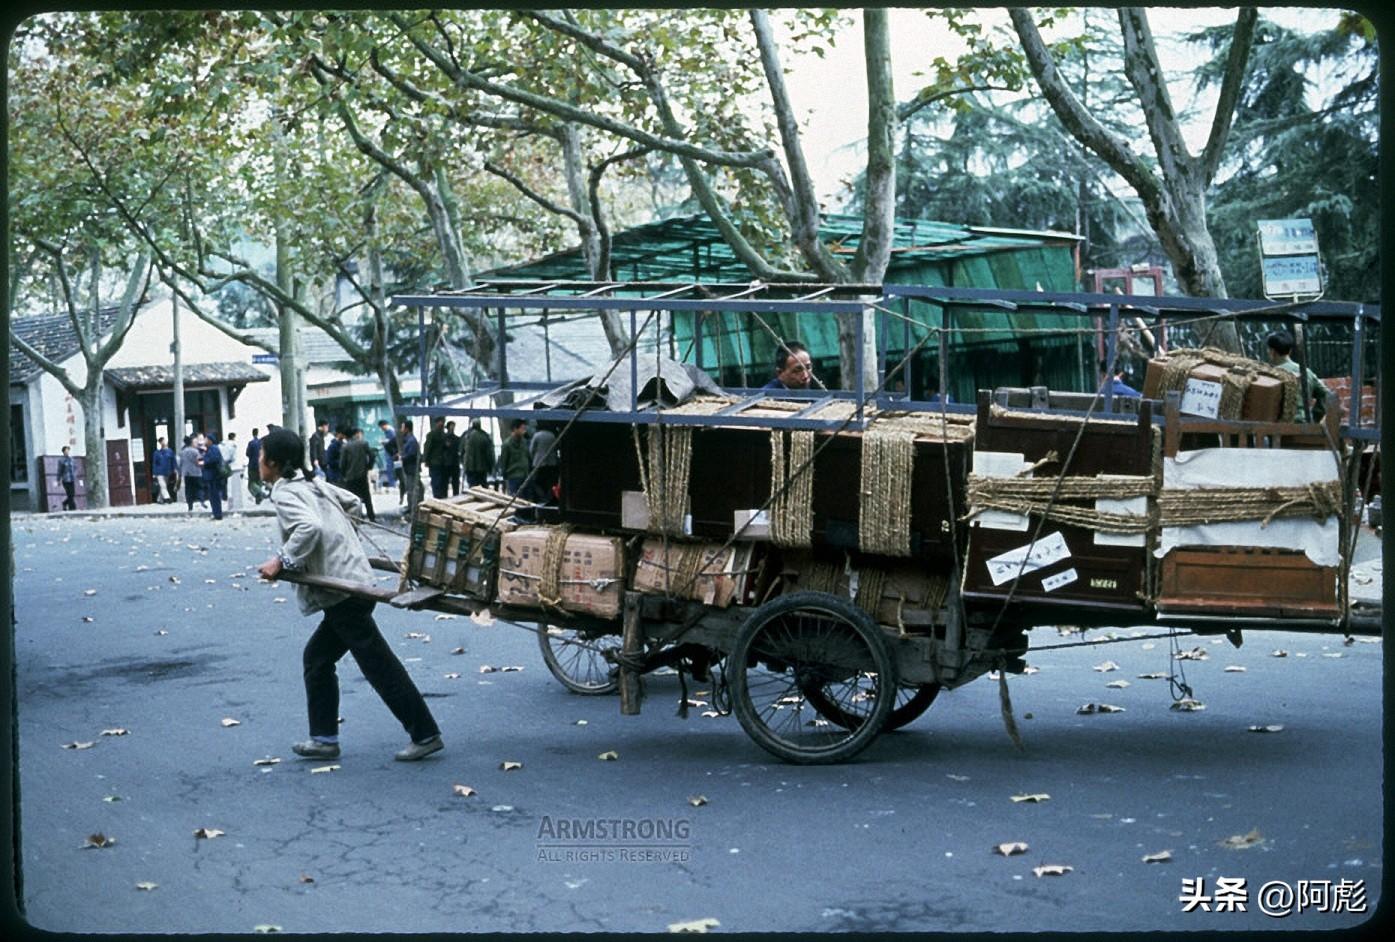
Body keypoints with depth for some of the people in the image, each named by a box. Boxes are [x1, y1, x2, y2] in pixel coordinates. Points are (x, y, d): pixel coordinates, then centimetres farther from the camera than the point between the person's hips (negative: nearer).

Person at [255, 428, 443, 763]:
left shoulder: (285, 493, -10)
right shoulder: (313, 484, 16)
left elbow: (309, 528, -27)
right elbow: (354, 504, 24)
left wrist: (282, 561, -20)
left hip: (342, 591, -10)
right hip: (354, 580, 10)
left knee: (379, 665, -5)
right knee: (316, 658, 17)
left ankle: (425, 735, -1)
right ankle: (324, 738, 20)